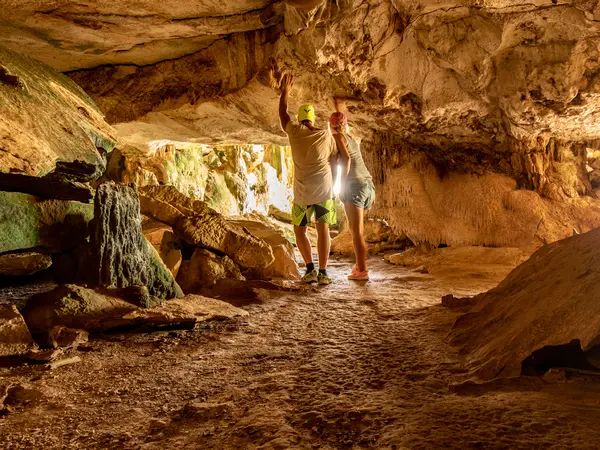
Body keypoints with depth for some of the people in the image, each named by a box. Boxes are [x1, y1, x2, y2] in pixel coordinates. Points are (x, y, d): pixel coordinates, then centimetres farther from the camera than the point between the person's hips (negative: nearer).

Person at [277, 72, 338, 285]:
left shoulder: (294, 131, 0)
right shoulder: (326, 136, 3)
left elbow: (282, 114, 18)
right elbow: (334, 164, 6)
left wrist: (285, 91, 30)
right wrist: (333, 186, 17)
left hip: (303, 192, -1)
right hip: (324, 188, 1)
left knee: (299, 230, 13)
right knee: (323, 229, 2)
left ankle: (310, 269, 0)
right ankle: (323, 272, -8)